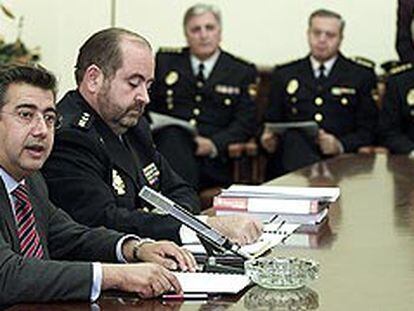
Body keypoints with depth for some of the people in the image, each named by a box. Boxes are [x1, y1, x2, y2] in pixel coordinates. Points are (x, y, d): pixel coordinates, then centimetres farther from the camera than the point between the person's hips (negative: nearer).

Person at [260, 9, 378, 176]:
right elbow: (273, 122, 21)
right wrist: (269, 139, -3)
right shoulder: (284, 75, 21)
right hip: (294, 156, 0)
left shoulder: (361, 76, 14)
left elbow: (367, 130, 7)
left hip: (339, 156, 0)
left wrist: (341, 145, -12)